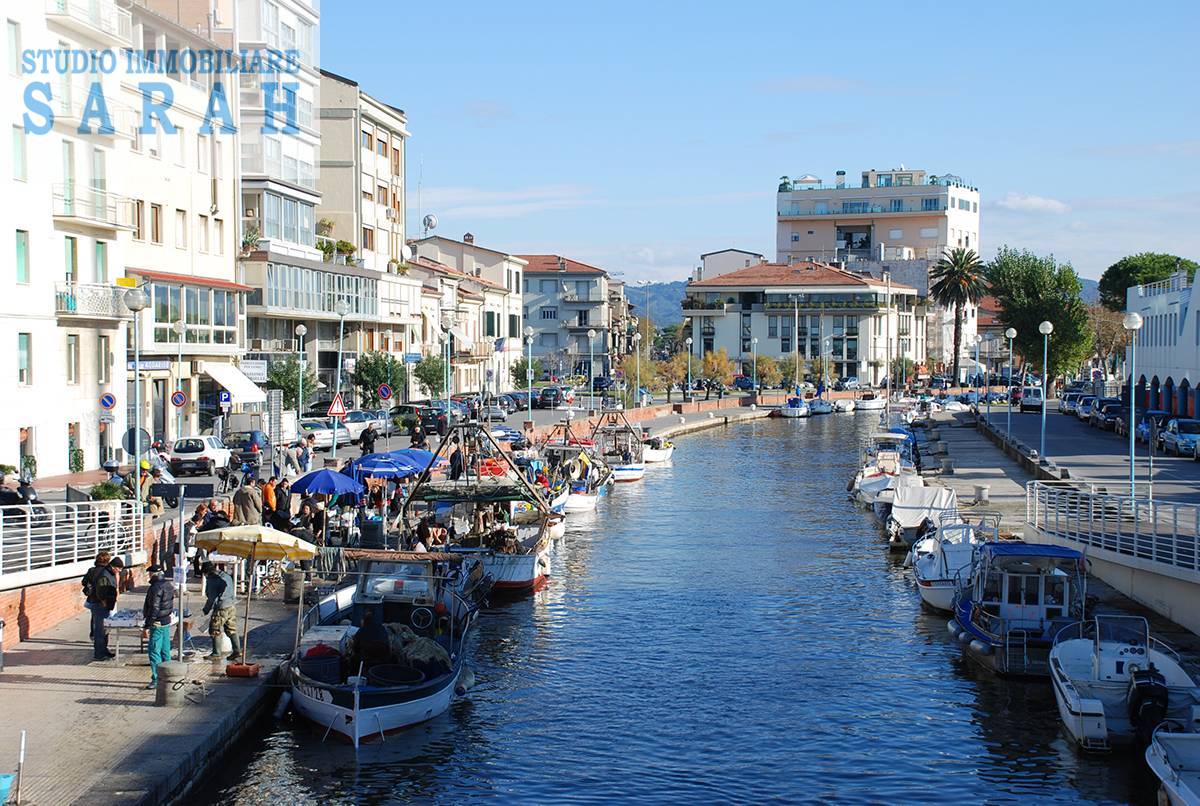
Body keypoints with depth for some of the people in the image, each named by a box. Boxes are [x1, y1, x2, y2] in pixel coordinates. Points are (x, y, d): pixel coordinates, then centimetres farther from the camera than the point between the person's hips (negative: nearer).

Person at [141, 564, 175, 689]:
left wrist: (146, 626, -19)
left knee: (154, 651, -6)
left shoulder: (156, 587, -19)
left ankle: (156, 679, -6)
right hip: (167, 621, 10)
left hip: (157, 623, -10)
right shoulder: (168, 584, 9)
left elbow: (154, 609, -22)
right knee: (165, 650, 14)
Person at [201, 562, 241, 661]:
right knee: (232, 630, 11)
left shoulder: (211, 580, -10)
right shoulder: (227, 576, 13)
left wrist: (206, 610, 0)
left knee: (214, 631, 5)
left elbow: (212, 598, -11)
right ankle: (237, 652, 8)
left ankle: (216, 653, 8)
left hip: (222, 608, -8)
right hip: (232, 606, 8)